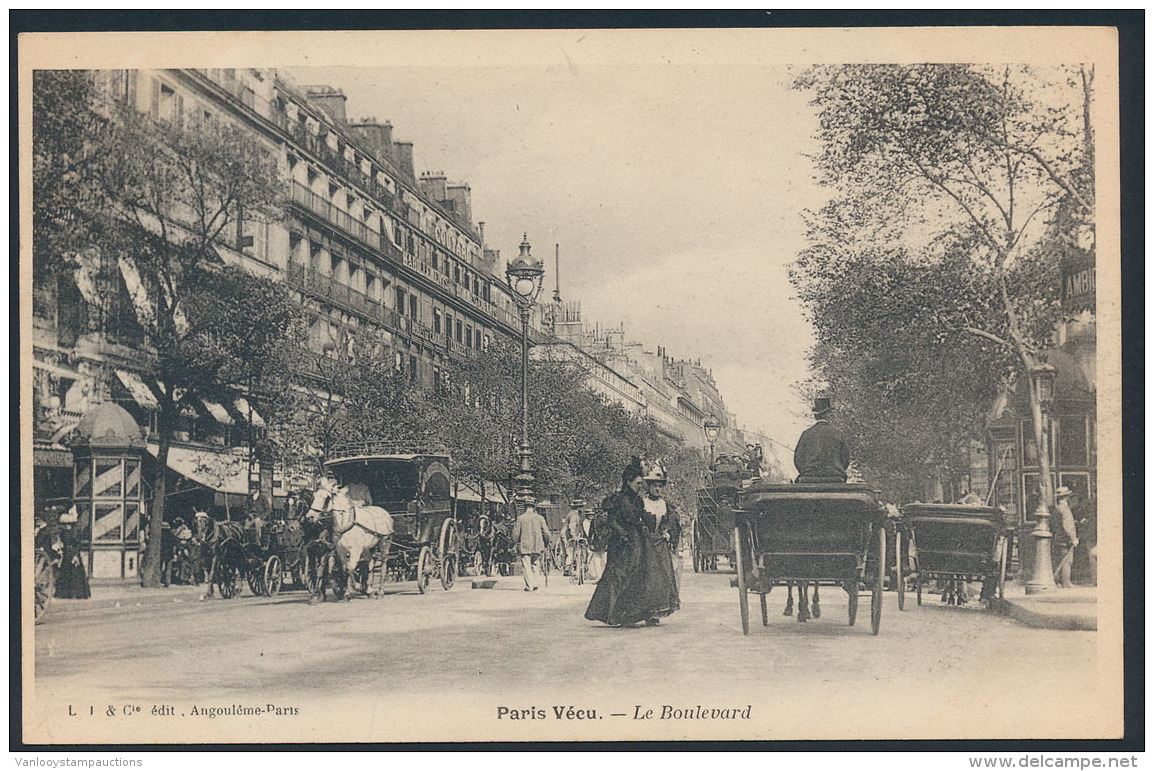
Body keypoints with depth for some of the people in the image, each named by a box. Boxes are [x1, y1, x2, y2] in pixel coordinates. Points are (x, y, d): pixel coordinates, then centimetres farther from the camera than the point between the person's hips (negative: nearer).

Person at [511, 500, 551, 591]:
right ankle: (534, 584, 11)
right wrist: (546, 543, 13)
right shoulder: (539, 518, 1)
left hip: (524, 546, -2)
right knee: (535, 565, 15)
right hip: (537, 546, 2)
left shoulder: (520, 518, -1)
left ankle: (529, 586, -1)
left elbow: (515, 533, -2)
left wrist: (515, 542, 12)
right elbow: (546, 532, 1)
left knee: (526, 567, 2)